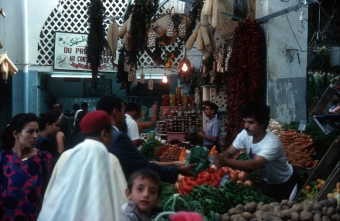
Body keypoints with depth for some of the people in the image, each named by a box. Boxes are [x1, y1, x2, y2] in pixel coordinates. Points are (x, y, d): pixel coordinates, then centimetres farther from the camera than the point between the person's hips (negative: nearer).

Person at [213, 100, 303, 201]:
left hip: (286, 184, -6)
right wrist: (220, 157, -39)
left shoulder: (272, 143, -38)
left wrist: (225, 162, -60)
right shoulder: (245, 135, -17)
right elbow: (228, 152, -14)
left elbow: (254, 165, -50)